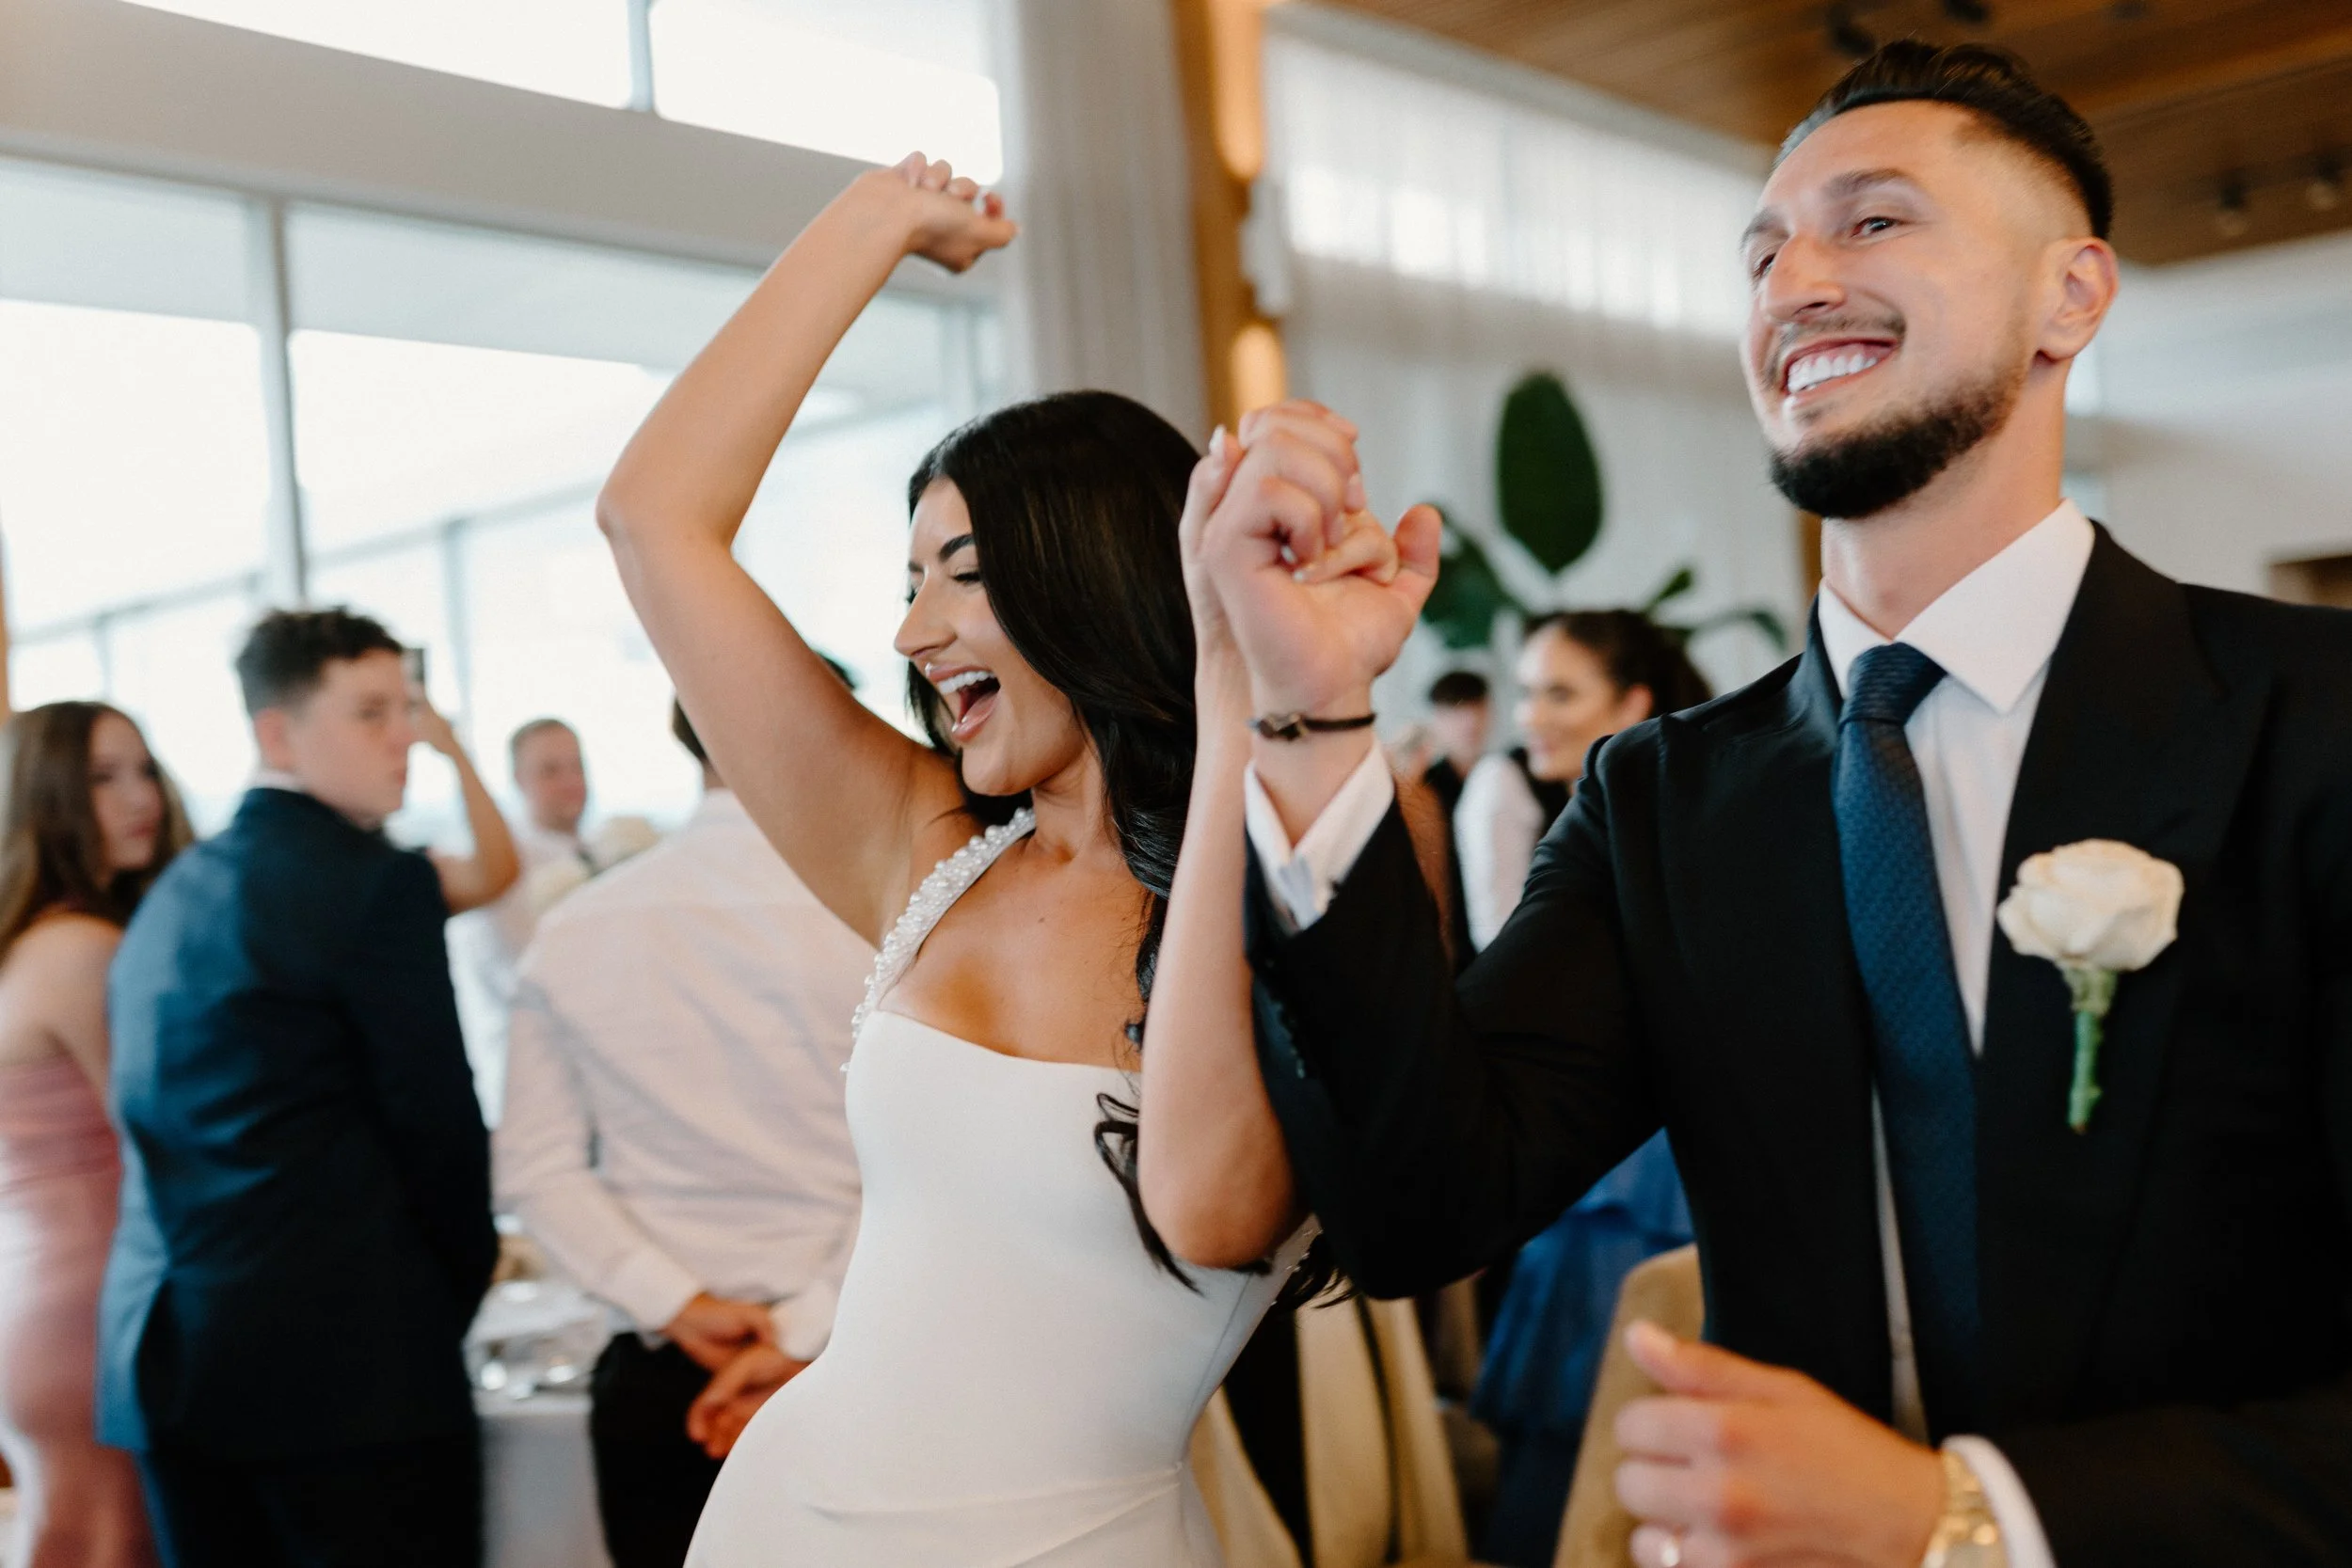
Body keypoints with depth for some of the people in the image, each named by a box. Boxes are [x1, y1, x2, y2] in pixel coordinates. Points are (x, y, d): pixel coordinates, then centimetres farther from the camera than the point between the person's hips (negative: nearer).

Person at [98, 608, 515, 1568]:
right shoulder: (374, 885, -11)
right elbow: (437, 1123, -9)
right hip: (348, 1359, -8)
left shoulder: (169, 895, 13)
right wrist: (457, 1294, 7)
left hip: (160, 1350, 8)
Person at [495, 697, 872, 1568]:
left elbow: (536, 1170, -1)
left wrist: (675, 1303, -6)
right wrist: (808, 1334, -12)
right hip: (847, 1373, -3)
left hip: (656, 1380, 3)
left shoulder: (573, 931, 2)